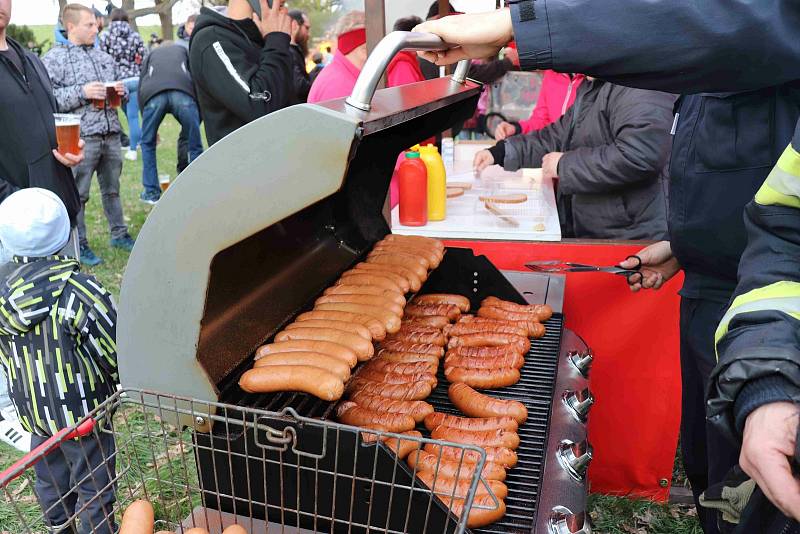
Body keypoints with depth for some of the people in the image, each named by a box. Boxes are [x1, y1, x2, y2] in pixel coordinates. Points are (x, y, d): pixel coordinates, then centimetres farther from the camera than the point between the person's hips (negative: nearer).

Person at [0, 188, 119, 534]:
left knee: (49, 480, 26)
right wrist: (123, 383, 2)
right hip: (81, 410, -6)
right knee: (94, 486, 11)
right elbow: (113, 350, -19)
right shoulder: (77, 290, -27)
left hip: (33, 410, 6)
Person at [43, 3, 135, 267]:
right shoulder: (54, 58, -4)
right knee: (78, 195, 1)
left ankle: (119, 234, 29)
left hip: (111, 135, 6)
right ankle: (79, 245, 12)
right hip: (80, 138, -6)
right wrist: (81, 92, -19)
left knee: (112, 188, 16)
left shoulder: (105, 57, 15)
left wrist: (121, 92, 4)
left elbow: (116, 88, 27)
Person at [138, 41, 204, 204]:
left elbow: (141, 86, 29)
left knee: (147, 143, 20)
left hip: (153, 94, 1)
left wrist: (144, 117, 34)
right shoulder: (183, 50, 37)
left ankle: (151, 193, 21)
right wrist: (199, 116, 28)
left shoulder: (151, 54, 38)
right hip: (184, 92, -1)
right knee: (195, 145, 10)